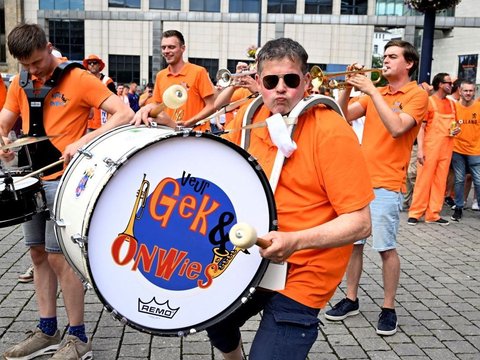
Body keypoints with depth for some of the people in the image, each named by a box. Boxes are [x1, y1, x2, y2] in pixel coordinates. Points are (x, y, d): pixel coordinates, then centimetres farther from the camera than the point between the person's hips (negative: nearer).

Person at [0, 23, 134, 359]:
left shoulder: (78, 78, -11)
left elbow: (125, 114, -18)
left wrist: (84, 141, -30)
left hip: (65, 180, -7)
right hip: (34, 179, 7)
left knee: (59, 256, -5)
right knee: (39, 253, 11)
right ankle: (47, 331, 25)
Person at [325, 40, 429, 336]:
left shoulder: (417, 95, -3)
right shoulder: (375, 93, 15)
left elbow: (396, 128, -20)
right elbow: (344, 117, 7)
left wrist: (372, 91, -18)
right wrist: (348, 88, -6)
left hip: (386, 184, -6)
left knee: (386, 247, -2)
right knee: (353, 242, 9)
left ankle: (389, 309, 12)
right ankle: (351, 300, 22)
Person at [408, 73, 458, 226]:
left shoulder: (451, 104, 14)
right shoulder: (428, 101, -5)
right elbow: (421, 127, -10)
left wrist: (456, 129, 3)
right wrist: (420, 149, -18)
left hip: (446, 149, 6)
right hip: (430, 147, -6)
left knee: (440, 181, 6)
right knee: (424, 180, -3)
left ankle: (433, 214, 12)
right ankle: (415, 213, 5)